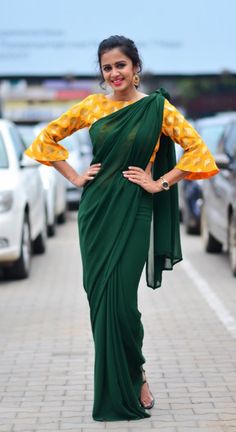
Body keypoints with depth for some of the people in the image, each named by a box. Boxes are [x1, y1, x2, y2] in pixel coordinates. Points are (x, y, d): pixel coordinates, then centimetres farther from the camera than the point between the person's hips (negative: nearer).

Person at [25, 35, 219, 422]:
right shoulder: (92, 106, 5)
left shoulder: (157, 107, -2)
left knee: (120, 298, -10)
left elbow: (197, 149, -4)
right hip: (96, 209, 3)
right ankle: (112, 391, 14)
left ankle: (134, 378, 13)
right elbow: (48, 139, 14)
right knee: (99, 296, 2)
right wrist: (74, 177, 5)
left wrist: (160, 183, -7)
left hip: (133, 212, -3)